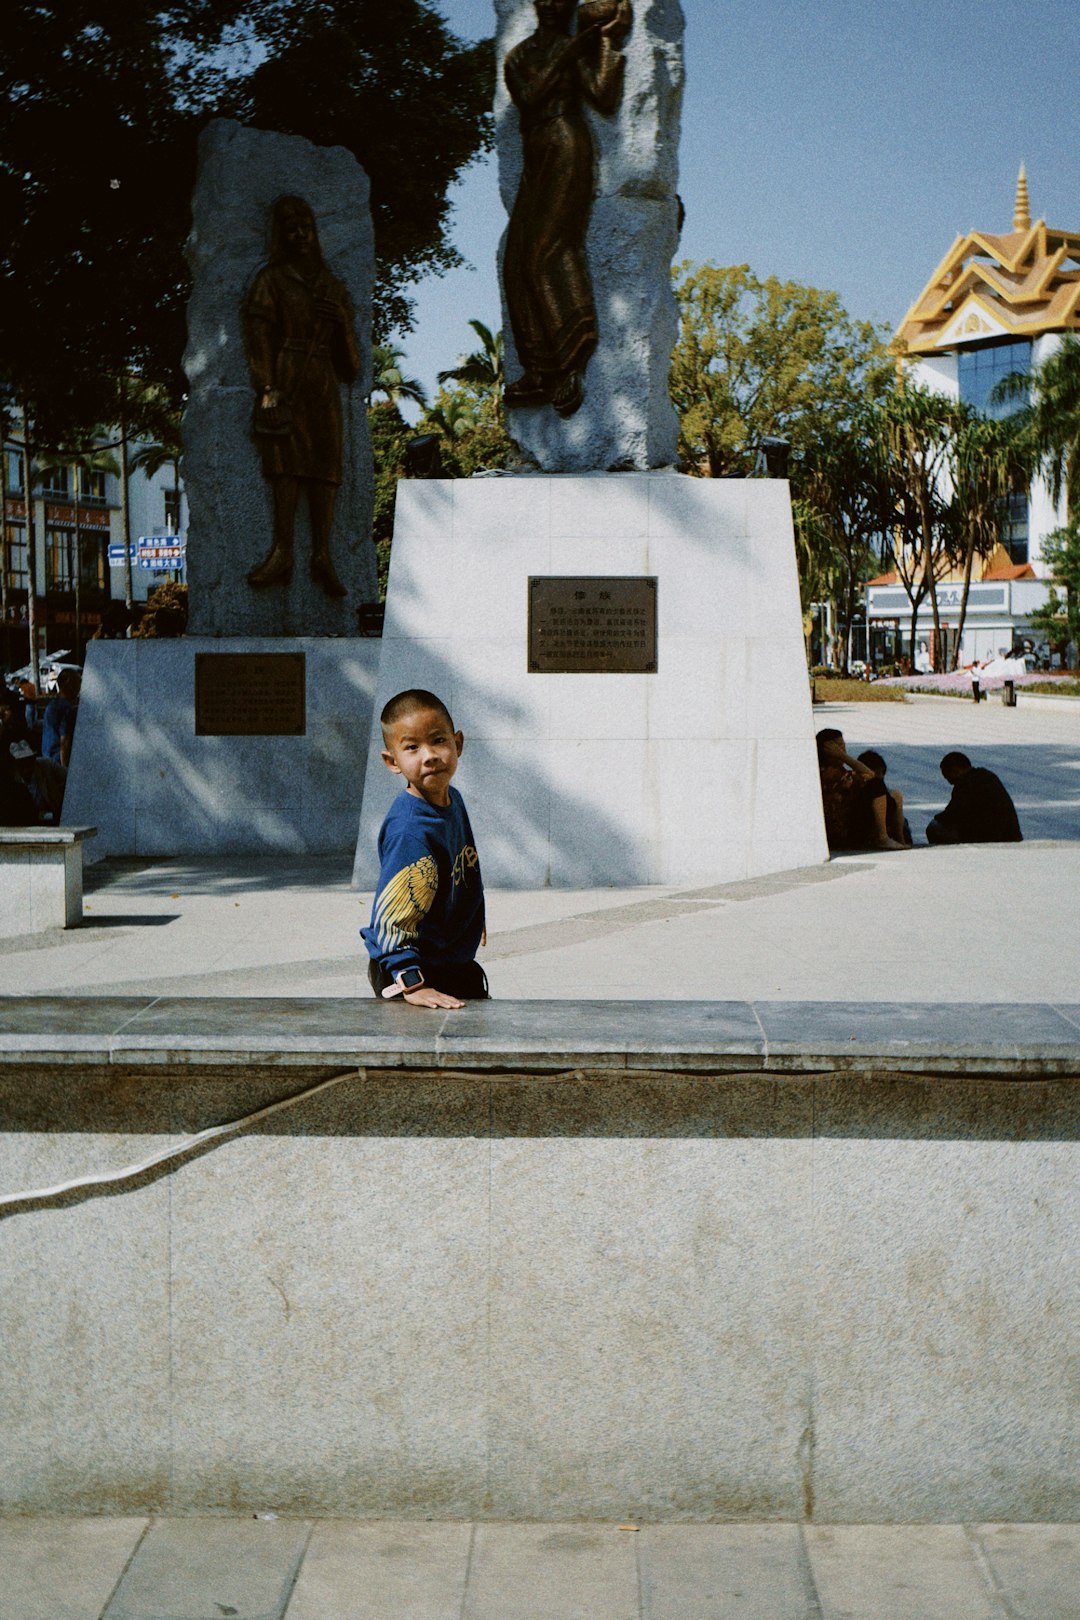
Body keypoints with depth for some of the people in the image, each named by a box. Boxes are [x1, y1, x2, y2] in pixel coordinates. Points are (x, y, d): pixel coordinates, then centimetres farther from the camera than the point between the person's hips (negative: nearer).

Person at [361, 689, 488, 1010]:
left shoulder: (452, 800, 0)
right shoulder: (411, 830, -28)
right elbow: (391, 916, -32)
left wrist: (474, 922, 26)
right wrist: (411, 983, -38)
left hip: (455, 964, 9)